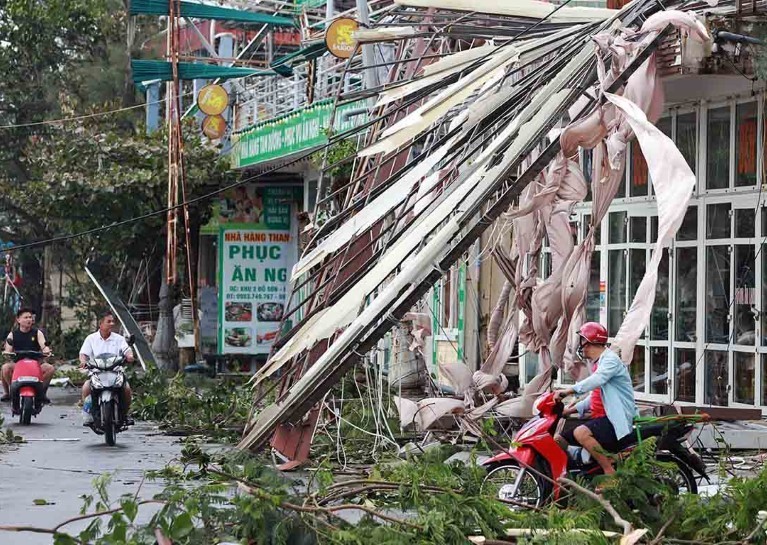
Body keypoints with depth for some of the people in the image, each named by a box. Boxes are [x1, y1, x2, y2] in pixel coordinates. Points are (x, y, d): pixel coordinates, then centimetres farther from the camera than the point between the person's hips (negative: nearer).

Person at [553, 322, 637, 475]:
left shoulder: (610, 360, -9)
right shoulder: (597, 363, 23)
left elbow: (596, 380, -29)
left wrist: (568, 391, -37)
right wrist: (571, 409, 15)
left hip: (616, 421, -10)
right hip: (600, 417, 10)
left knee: (581, 433, -35)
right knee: (559, 440, 4)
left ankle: (610, 472, -29)